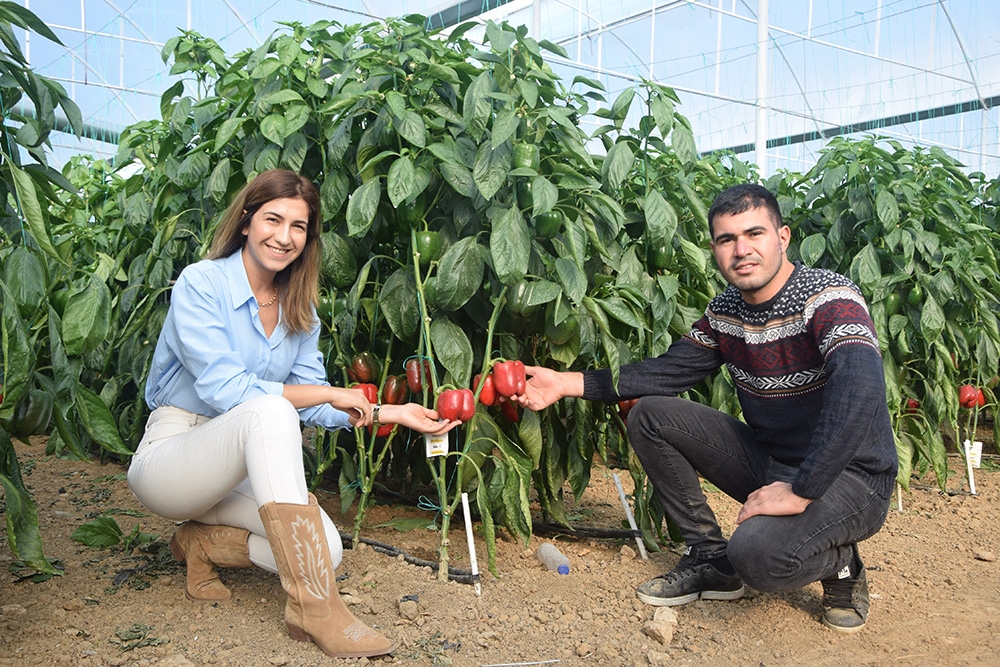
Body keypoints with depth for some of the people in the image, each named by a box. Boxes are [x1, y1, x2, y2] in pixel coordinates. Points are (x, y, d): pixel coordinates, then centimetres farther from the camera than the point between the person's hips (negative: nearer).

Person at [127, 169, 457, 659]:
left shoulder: (299, 310, 7)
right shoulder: (201, 284, -13)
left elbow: (314, 408, 2)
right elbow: (221, 389, -24)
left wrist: (391, 413, -9)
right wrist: (328, 393, -22)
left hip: (241, 467, 6)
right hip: (171, 454, -6)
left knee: (326, 550, -18)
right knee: (269, 410, -37)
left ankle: (204, 544, 8)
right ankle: (313, 606, -38)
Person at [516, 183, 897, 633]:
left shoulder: (829, 297, -21)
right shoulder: (726, 310, 2)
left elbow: (859, 393, -36)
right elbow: (666, 371, 5)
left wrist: (801, 493, -36)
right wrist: (568, 383, -3)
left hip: (850, 478, -7)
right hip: (768, 461, 7)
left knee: (759, 555, -36)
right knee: (649, 415, 0)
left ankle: (840, 562, 2)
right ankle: (710, 559, 8)